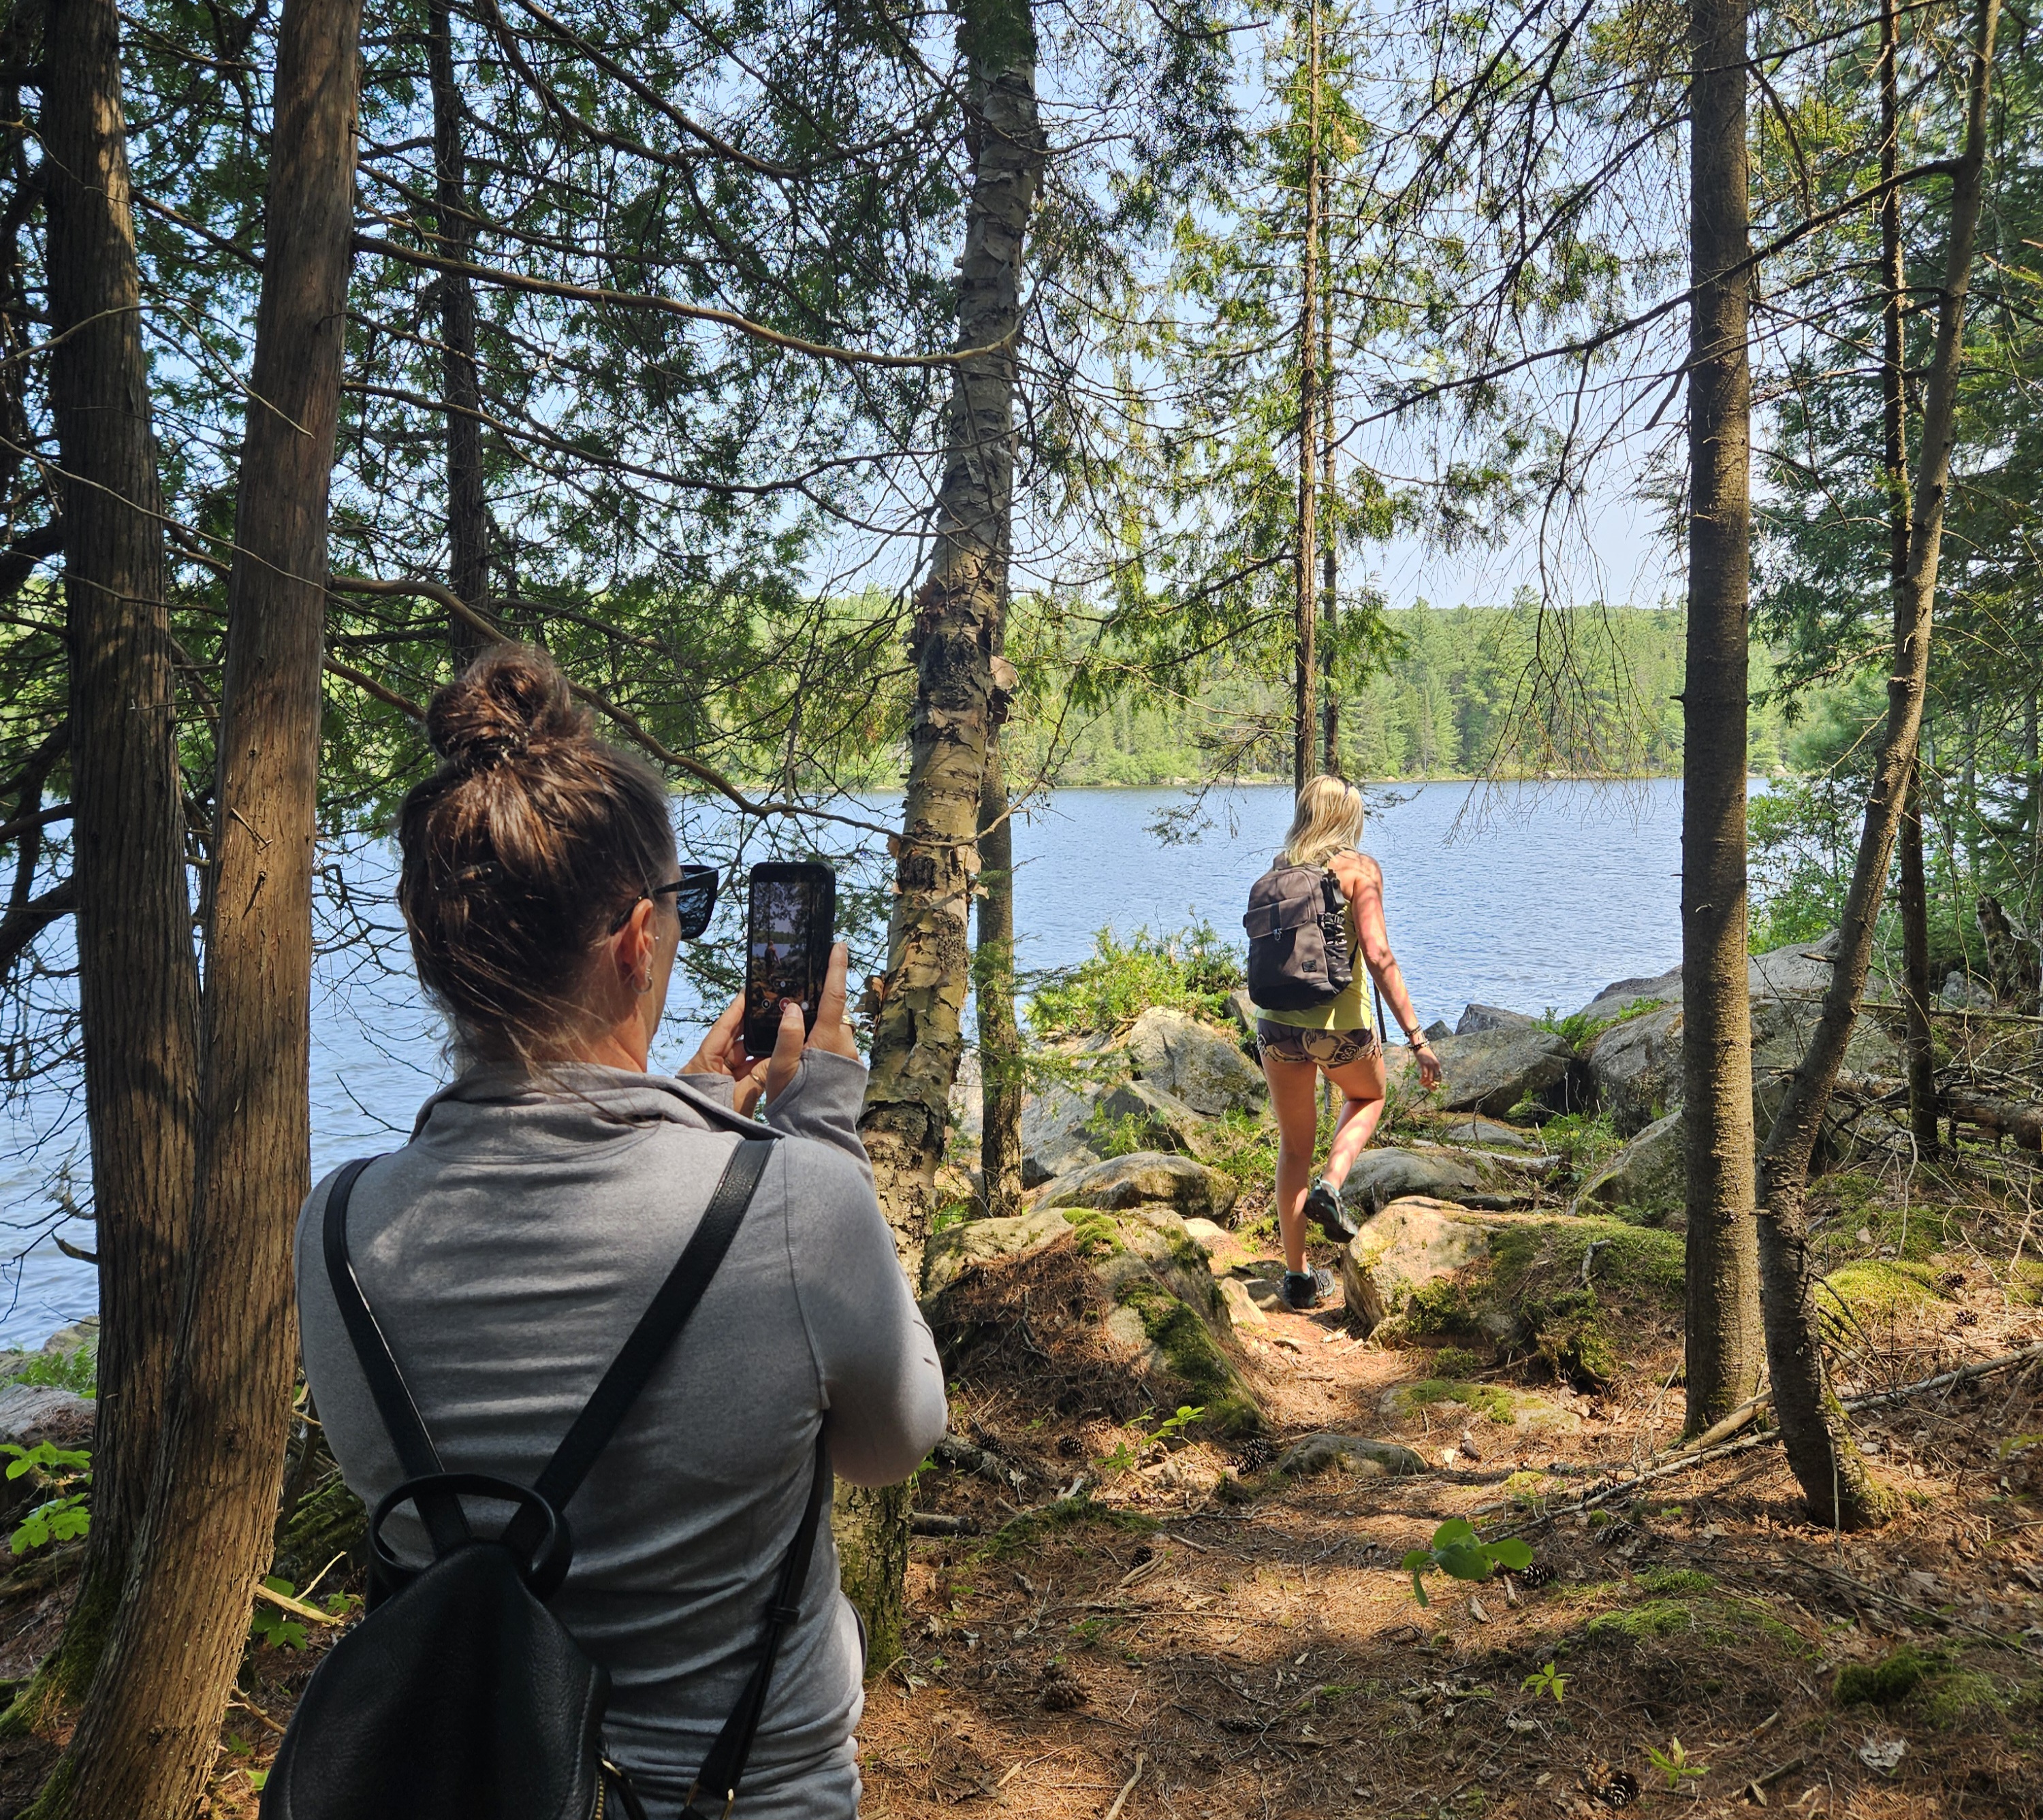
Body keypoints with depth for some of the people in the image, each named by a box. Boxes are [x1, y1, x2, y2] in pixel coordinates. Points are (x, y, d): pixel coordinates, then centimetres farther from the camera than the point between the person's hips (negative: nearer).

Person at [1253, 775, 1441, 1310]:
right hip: (1340, 1023, -3)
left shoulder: (1280, 871, 7)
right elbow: (1378, 955, -15)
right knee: (1368, 1096, 30)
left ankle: (1298, 1276, 19)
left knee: (1294, 1147, 16)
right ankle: (1329, 1188, 6)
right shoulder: (1359, 868, -6)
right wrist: (1415, 1035, -16)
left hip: (1277, 1021, 3)